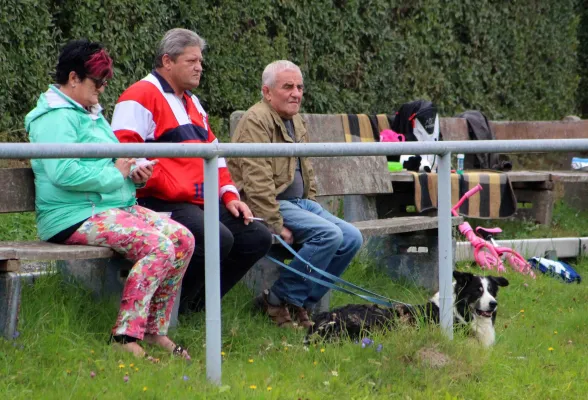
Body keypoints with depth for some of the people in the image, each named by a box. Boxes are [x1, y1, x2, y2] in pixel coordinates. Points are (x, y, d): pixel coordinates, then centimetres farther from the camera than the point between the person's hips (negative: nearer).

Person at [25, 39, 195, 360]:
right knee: (158, 246, -27)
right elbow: (63, 172, -25)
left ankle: (154, 330, -2)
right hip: (75, 216, -10)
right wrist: (115, 174, -15)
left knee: (182, 238, -6)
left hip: (115, 207, 10)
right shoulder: (55, 116, -11)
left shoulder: (90, 113, 22)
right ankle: (125, 336, -26)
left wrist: (133, 172, 9)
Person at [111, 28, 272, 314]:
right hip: (161, 204, -10)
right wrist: (169, 188, -22)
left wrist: (229, 195, 13)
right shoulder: (140, 98, -6)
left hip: (201, 204, 10)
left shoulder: (191, 103, 25)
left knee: (258, 237, 2)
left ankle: (196, 303, 8)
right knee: (218, 238, -30)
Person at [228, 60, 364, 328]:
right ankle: (278, 300, -17)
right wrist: (277, 226, -23)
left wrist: (310, 206, 16)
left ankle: (301, 304, 0)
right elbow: (257, 181, -21)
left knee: (352, 238, -4)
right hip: (269, 206, -10)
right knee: (329, 234, -27)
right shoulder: (257, 121, -13)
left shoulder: (296, 122, 19)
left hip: (299, 203, 10)